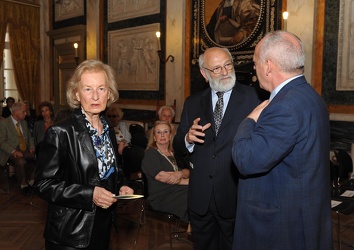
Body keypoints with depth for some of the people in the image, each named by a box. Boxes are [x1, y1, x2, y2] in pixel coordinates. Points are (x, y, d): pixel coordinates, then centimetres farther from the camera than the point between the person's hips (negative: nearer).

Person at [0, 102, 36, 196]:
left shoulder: (24, 122, 16)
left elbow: (29, 136, 22)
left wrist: (31, 147, 2)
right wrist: (13, 151, -24)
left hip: (25, 151, 6)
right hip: (11, 153, -6)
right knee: (21, 162, -36)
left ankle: (31, 181, -9)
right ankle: (23, 185, -15)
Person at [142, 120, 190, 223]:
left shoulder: (174, 153, 21)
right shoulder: (150, 153, 2)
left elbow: (187, 171, 9)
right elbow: (161, 176, -11)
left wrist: (180, 173, -17)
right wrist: (188, 181, -9)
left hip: (178, 191, 6)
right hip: (161, 197, -6)